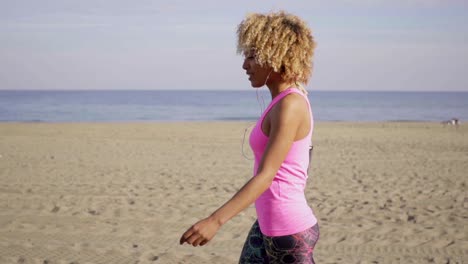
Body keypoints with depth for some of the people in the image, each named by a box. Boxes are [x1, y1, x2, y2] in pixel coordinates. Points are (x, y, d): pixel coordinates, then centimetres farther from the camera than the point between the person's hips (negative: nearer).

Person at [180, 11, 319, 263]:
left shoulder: (290, 105, -18)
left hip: (289, 229, -10)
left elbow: (266, 175, -26)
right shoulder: (283, 102, 10)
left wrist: (215, 220, -32)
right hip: (268, 225, 10)